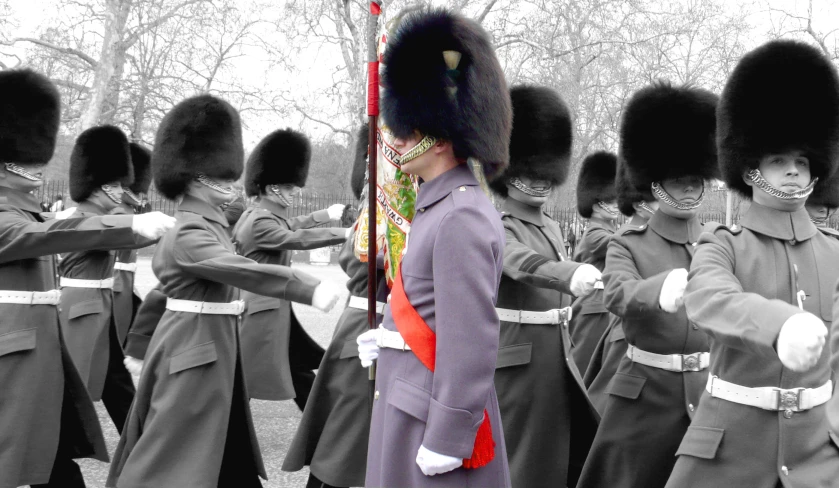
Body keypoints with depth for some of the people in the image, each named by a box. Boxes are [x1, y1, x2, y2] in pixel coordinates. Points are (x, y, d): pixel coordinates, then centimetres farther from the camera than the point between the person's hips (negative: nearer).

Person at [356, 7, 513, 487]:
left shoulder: (462, 218, -20)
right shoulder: (440, 205, 11)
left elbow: (473, 340, -23)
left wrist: (446, 440, -22)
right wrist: (388, 336, 11)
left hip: (439, 408, -10)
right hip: (410, 396, 10)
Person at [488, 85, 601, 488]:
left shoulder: (552, 228, 13)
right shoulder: (496, 229, -12)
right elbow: (522, 263, -34)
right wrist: (572, 276, -53)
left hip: (557, 359, 8)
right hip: (517, 364, -8)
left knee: (588, 451, 8)